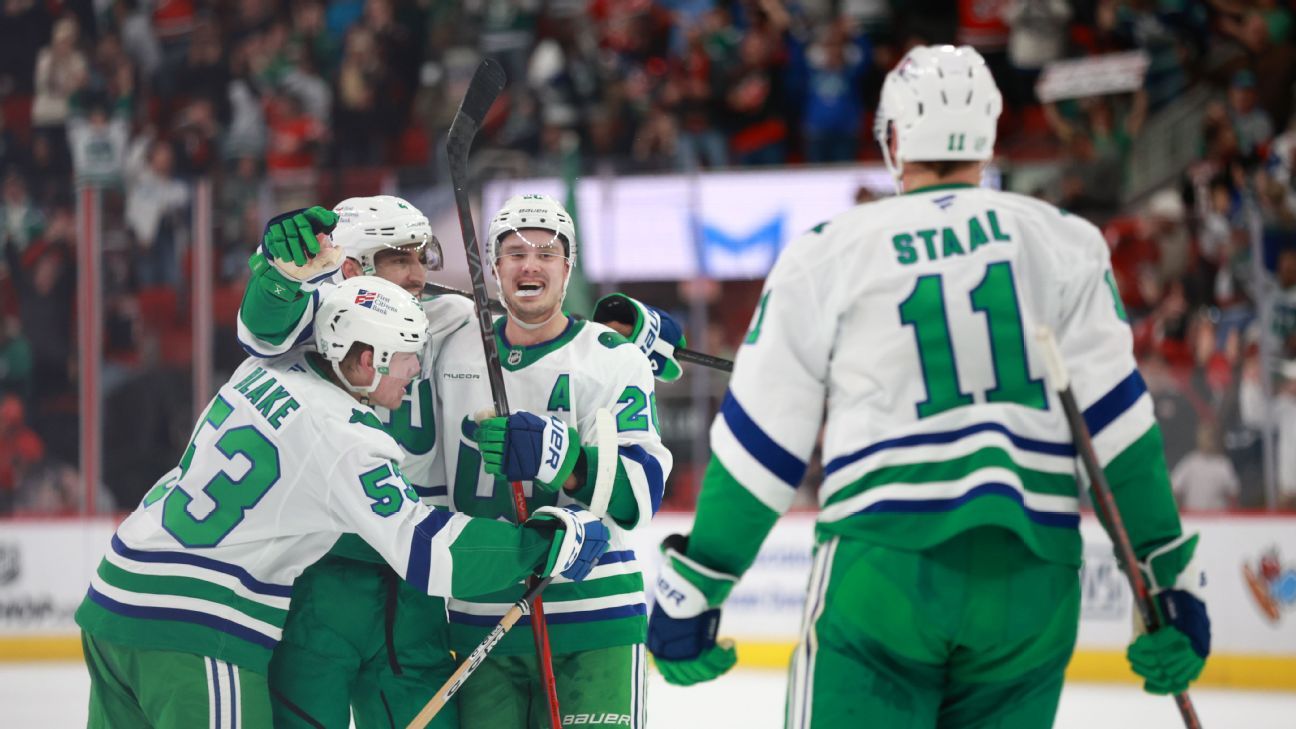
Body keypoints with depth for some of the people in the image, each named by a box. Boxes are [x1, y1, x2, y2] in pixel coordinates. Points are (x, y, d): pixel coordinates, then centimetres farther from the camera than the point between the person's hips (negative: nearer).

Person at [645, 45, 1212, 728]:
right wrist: (1168, 574, 4)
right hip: (1032, 582, 3)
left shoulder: (826, 253, 4)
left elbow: (761, 442, 4)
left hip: (885, 566, -2)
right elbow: (1114, 414, 1)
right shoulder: (1064, 243, 8)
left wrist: (692, 586, 11)